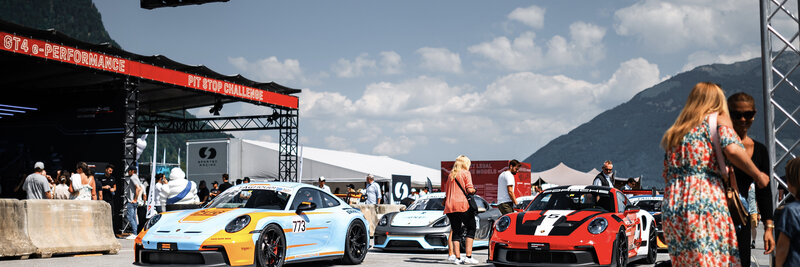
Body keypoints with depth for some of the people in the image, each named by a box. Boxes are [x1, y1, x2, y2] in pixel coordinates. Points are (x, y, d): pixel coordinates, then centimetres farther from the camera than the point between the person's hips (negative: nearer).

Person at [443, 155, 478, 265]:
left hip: (450, 206, 5)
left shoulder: (450, 175, 17)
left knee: (456, 232, 9)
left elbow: (446, 191, 17)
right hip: (463, 205, -5)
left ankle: (457, 258, 1)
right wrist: (474, 191, 12)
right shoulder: (466, 173, 1)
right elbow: (469, 189, -8)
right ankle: (468, 257, -5)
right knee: (470, 230, 5)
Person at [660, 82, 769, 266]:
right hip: (706, 203, -6)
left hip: (671, 210, 6)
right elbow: (732, 149, -12)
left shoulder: (673, 133, 24)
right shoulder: (718, 119, 7)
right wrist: (758, 175, 0)